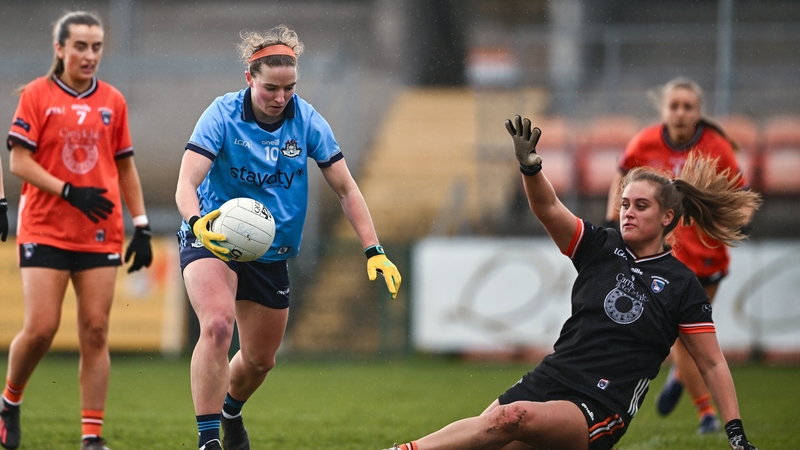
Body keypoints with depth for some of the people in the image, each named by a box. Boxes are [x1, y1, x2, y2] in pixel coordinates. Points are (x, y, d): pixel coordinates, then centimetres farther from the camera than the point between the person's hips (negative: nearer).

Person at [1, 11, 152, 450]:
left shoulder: (112, 101, 9)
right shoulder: (37, 95, -1)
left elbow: (125, 167, 16)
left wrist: (141, 225, 9)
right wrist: (71, 192, -18)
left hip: (100, 234, 3)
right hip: (45, 230, -3)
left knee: (95, 333, -3)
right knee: (40, 329, -9)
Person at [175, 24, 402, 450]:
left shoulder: (307, 121, -8)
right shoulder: (222, 115, -18)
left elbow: (345, 189, -2)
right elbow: (186, 184, -27)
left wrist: (374, 251, -11)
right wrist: (196, 222, -49)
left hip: (271, 252, 4)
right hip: (212, 239, -4)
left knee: (260, 359, 14)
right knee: (217, 325, -31)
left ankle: (230, 410, 48)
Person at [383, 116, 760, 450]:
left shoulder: (682, 287, 2)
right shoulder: (601, 247, 10)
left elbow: (712, 365, 4)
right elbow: (548, 208, -6)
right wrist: (529, 167, -27)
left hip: (600, 410, -5)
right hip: (547, 382, 5)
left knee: (513, 418, -32)